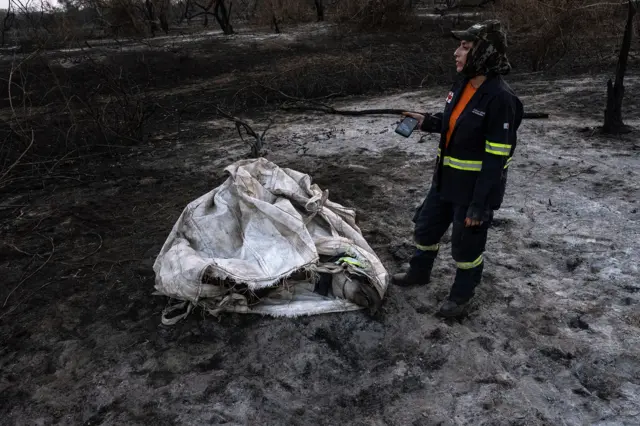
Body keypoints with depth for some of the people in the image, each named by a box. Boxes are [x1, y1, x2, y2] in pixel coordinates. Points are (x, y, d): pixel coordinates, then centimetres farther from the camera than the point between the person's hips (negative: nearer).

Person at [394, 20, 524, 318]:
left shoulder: (500, 98, -25)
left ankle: (461, 295, 36)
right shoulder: (463, 85, 0)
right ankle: (419, 272, 48)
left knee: (466, 245, 11)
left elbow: (496, 159, -24)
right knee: (426, 226, 23)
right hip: (447, 179, 8)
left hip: (475, 187, -8)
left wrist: (479, 204, -23)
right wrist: (428, 122, -1)